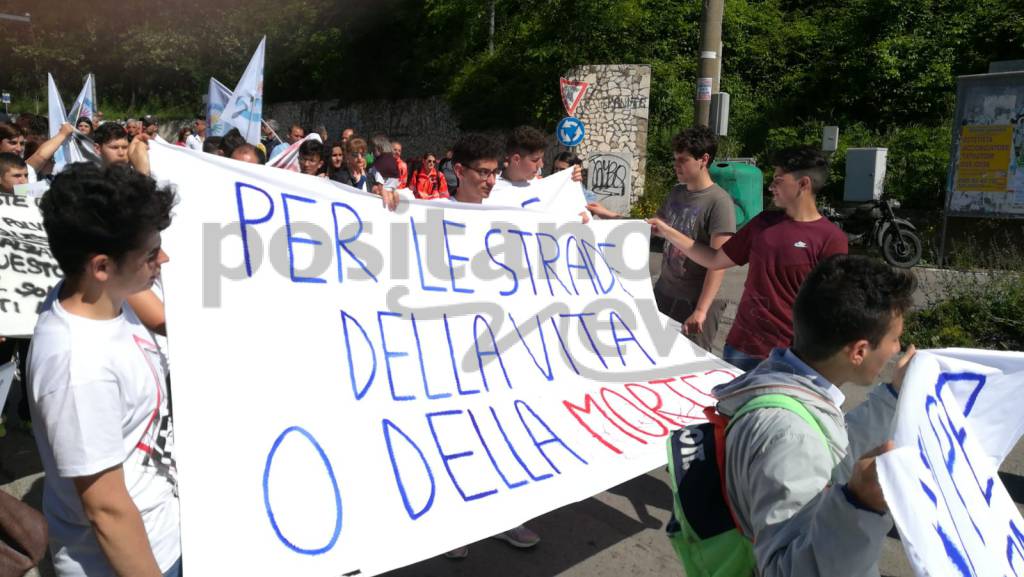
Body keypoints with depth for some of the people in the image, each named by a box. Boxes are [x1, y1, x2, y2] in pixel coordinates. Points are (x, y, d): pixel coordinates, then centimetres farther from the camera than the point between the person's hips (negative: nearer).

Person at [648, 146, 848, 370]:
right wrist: (668, 232, 10)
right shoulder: (764, 222, 7)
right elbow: (715, 260, 13)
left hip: (790, 355, -5)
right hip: (740, 345, 5)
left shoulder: (830, 238, -10)